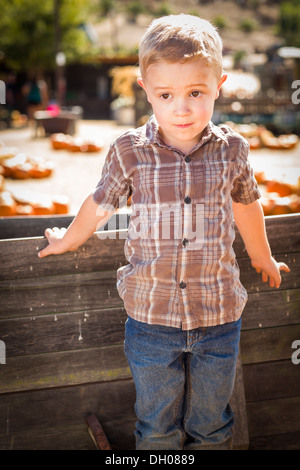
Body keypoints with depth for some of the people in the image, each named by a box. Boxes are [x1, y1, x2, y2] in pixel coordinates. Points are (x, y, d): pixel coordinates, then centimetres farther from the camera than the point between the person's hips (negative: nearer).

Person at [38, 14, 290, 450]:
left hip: (218, 315, 1)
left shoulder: (232, 148, -5)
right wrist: (67, 241, 25)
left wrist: (262, 258, 29)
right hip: (151, 316, -1)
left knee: (211, 424, 19)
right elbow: (100, 204, 9)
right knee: (157, 426, 16)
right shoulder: (130, 150, -10)